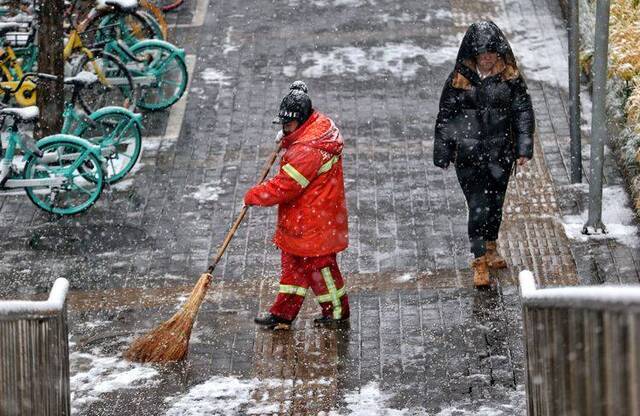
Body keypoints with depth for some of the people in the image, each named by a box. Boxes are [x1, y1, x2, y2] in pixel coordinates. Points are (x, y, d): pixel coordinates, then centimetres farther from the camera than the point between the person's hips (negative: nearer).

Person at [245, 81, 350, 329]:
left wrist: (253, 195, -12)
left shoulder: (308, 150, -31)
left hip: (314, 222, -10)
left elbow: (283, 187, -27)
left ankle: (337, 311, 24)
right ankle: (283, 313, 24)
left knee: (318, 264, 6)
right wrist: (285, 141, 5)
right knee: (293, 263, 16)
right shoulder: (319, 125, 1)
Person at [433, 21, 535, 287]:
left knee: (495, 202, 14)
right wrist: (443, 153, 2)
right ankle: (480, 261, -4)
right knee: (478, 205, -8)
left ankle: (490, 246, 35)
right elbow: (445, 116, 1)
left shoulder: (510, 78, -2)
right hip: (468, 155, -2)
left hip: (500, 153, 2)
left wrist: (524, 148, -2)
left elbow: (523, 112, 4)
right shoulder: (459, 80, -5)